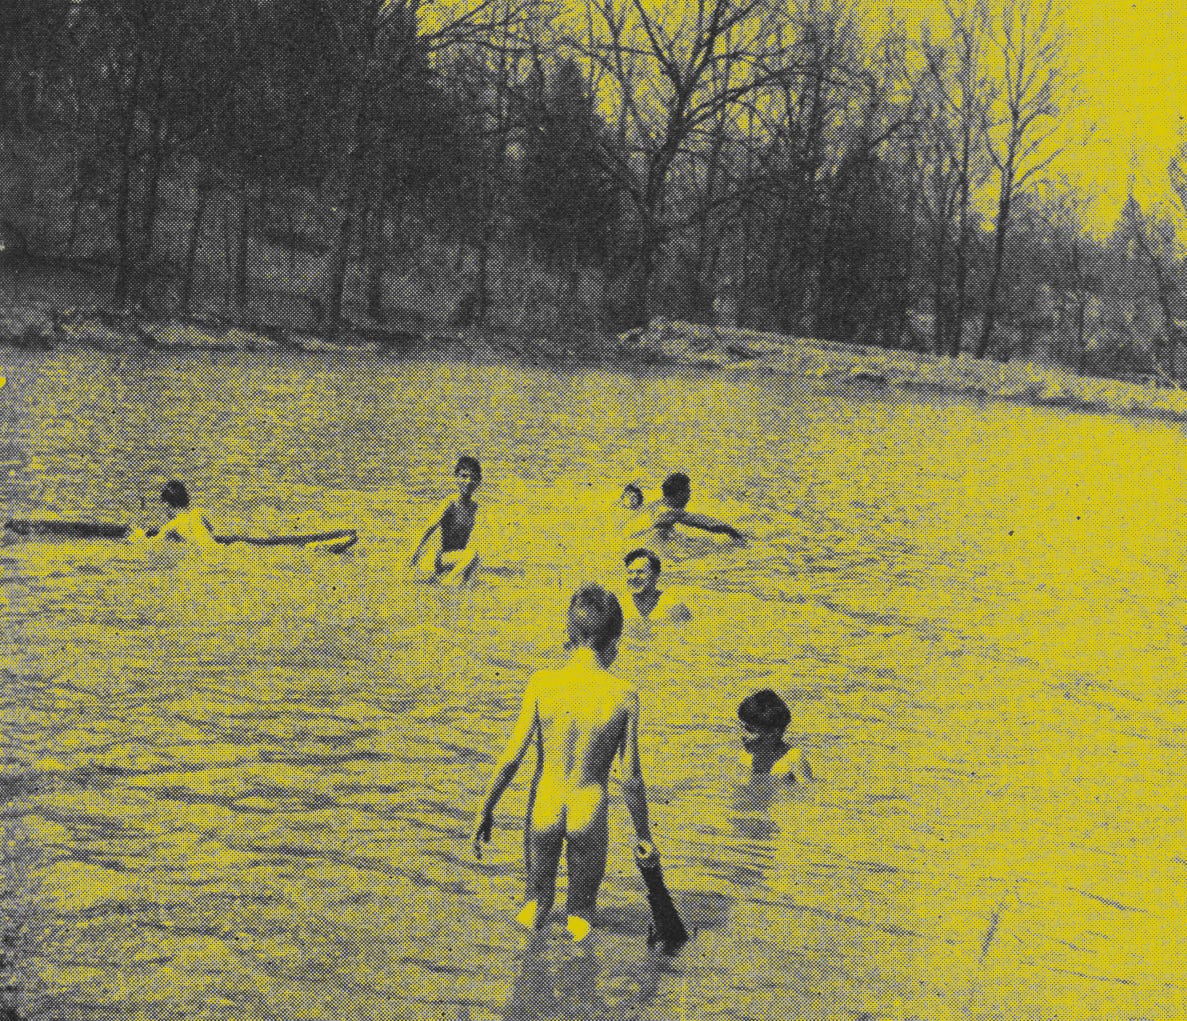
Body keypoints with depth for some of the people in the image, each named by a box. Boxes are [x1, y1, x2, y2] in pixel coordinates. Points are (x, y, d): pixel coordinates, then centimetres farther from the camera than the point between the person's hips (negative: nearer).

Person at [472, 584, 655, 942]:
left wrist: (485, 811, 6)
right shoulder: (625, 696, -12)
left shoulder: (542, 683, -11)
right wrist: (644, 835, 7)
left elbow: (511, 757, -7)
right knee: (582, 903, 23)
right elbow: (631, 778, -7)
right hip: (589, 813, -1)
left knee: (539, 885, 30)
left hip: (544, 809, 1)